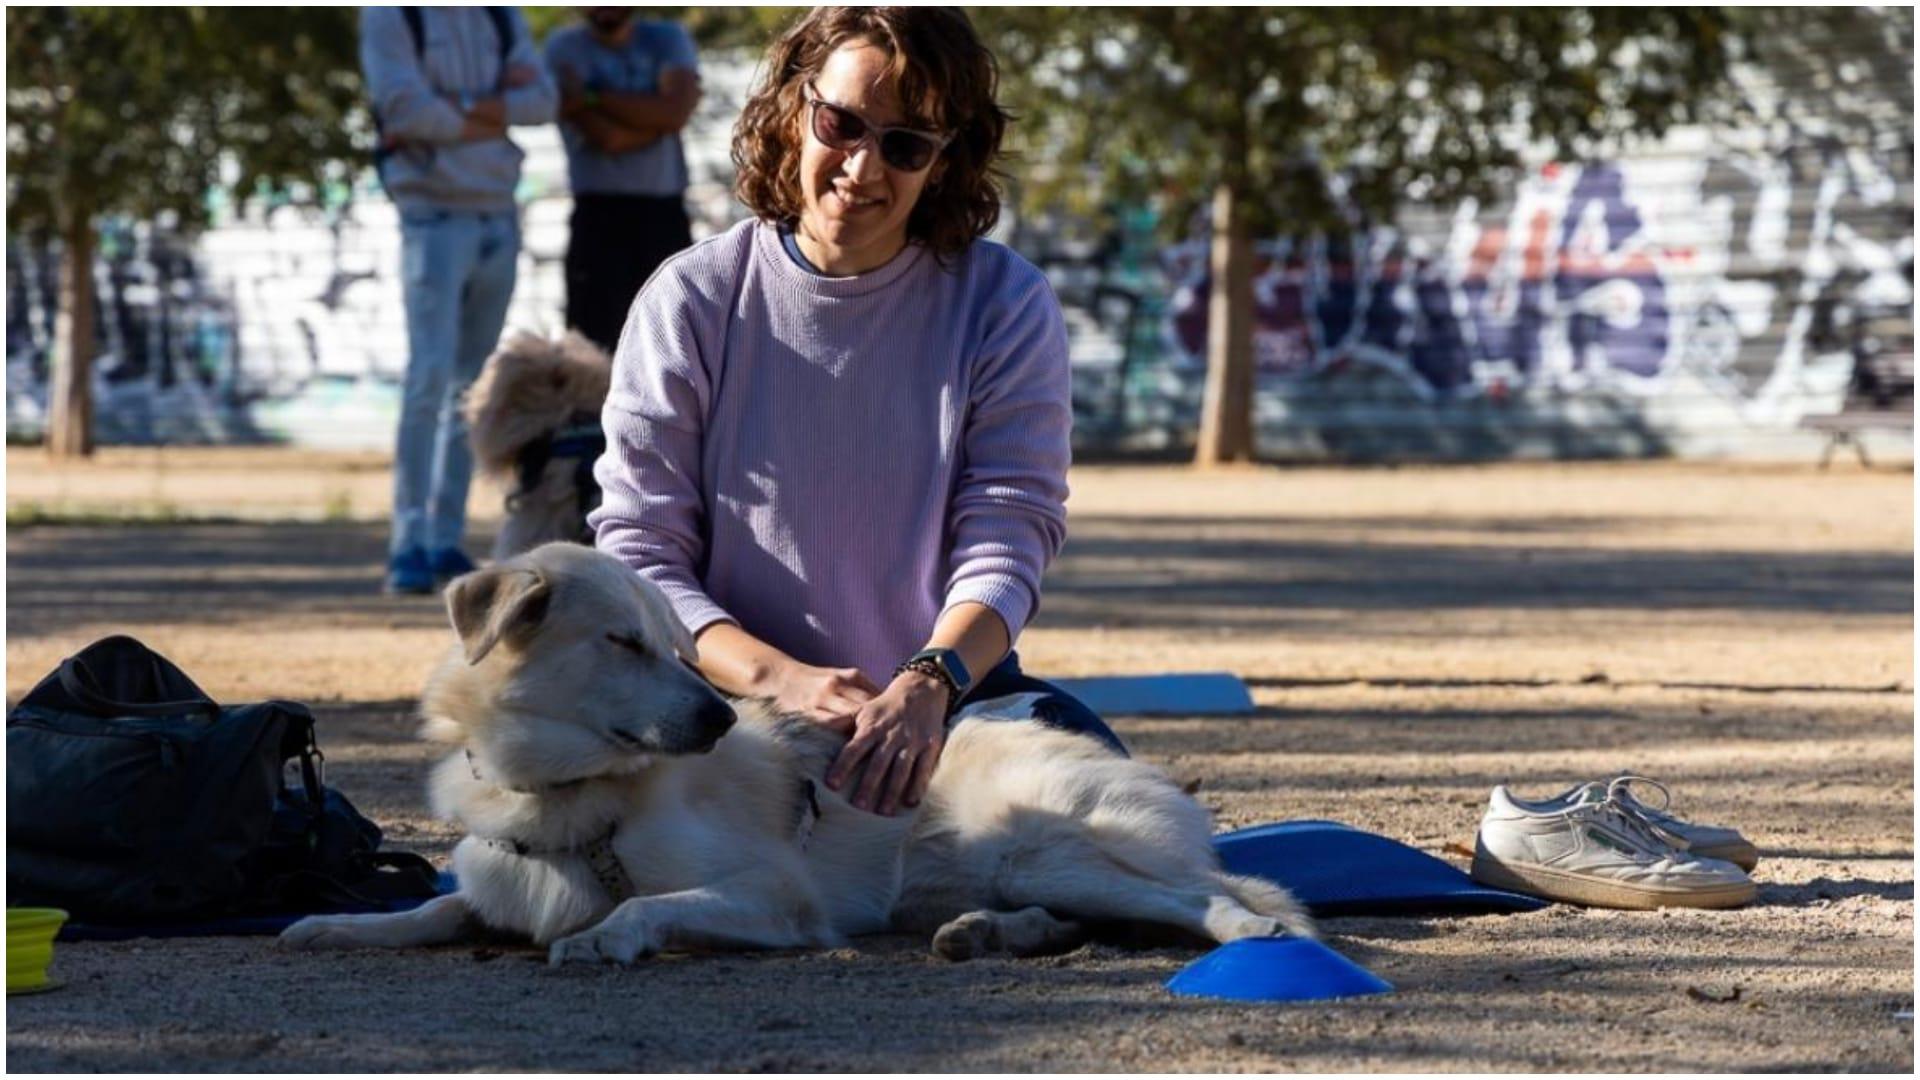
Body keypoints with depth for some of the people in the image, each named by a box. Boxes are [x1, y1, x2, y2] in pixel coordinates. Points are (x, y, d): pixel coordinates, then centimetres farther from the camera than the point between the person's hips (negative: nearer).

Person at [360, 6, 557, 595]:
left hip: (499, 220, 6)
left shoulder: (502, 15, 13)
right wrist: (494, 112, -3)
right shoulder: (390, 15, -2)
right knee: (430, 377, -14)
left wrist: (457, 108, -11)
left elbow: (543, 99, 1)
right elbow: (406, 109, -14)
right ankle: (409, 544, -13)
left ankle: (448, 540, 10)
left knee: (474, 386, 6)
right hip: (435, 217, -6)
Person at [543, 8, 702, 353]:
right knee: (594, 351, -9)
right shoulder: (565, 48, -2)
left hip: (666, 215, 3)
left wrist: (592, 98, -12)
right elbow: (609, 136, -14)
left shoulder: (668, 40, 7)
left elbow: (674, 113, -12)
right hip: (600, 216, -3)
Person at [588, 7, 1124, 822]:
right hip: (735, 705, -1)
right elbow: (638, 549, -5)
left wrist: (926, 685, -29)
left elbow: (1005, 540, -7)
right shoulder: (691, 301, 0)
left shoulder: (1005, 304, 1)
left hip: (948, 695, 1)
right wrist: (777, 678, -24)